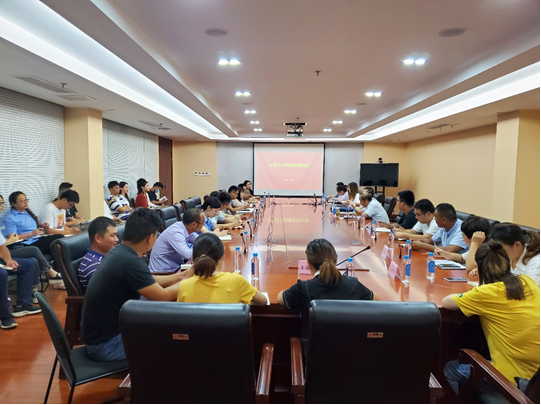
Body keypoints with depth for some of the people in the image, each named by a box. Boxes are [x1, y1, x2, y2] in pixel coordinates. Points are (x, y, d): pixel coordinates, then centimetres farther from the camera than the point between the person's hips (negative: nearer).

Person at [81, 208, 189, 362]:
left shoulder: (119, 252, 0)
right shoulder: (130, 262, -29)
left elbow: (148, 282, 15)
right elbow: (163, 297, -21)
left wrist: (178, 277, 16)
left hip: (100, 331, 9)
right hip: (105, 343, -9)